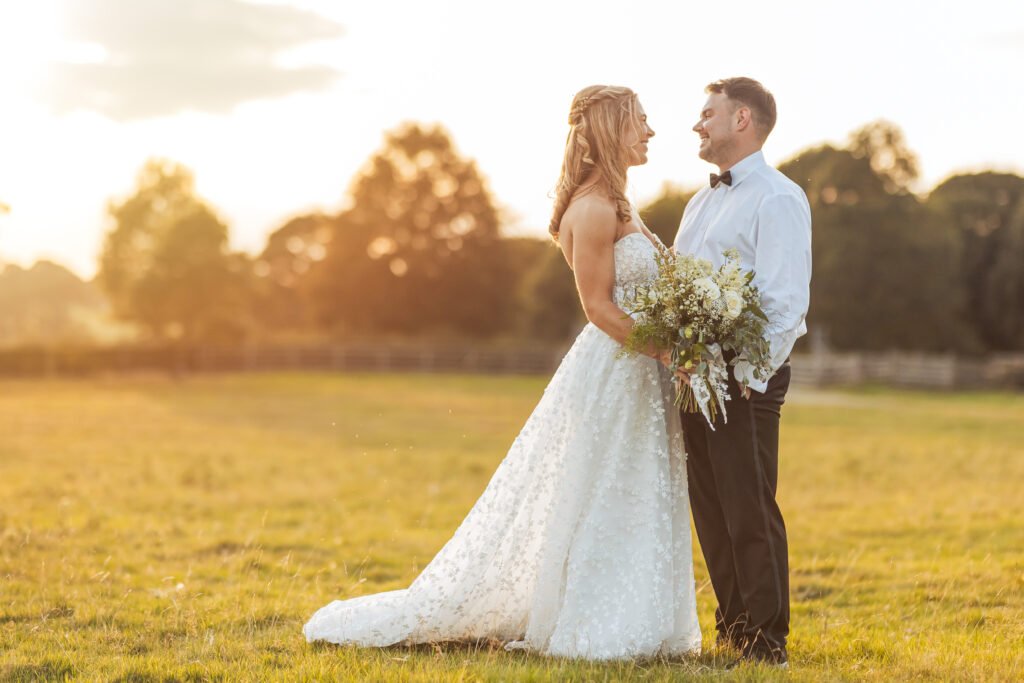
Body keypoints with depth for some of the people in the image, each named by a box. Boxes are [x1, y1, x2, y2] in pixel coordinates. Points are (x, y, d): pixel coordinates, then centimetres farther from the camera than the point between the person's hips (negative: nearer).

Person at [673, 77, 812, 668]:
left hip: (746, 377, -8)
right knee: (711, 511, 11)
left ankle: (766, 642, 2)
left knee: (751, 513, -5)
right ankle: (733, 628, 21)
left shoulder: (778, 199, -7)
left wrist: (748, 378, -18)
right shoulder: (701, 203, 21)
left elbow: (786, 303, -15)